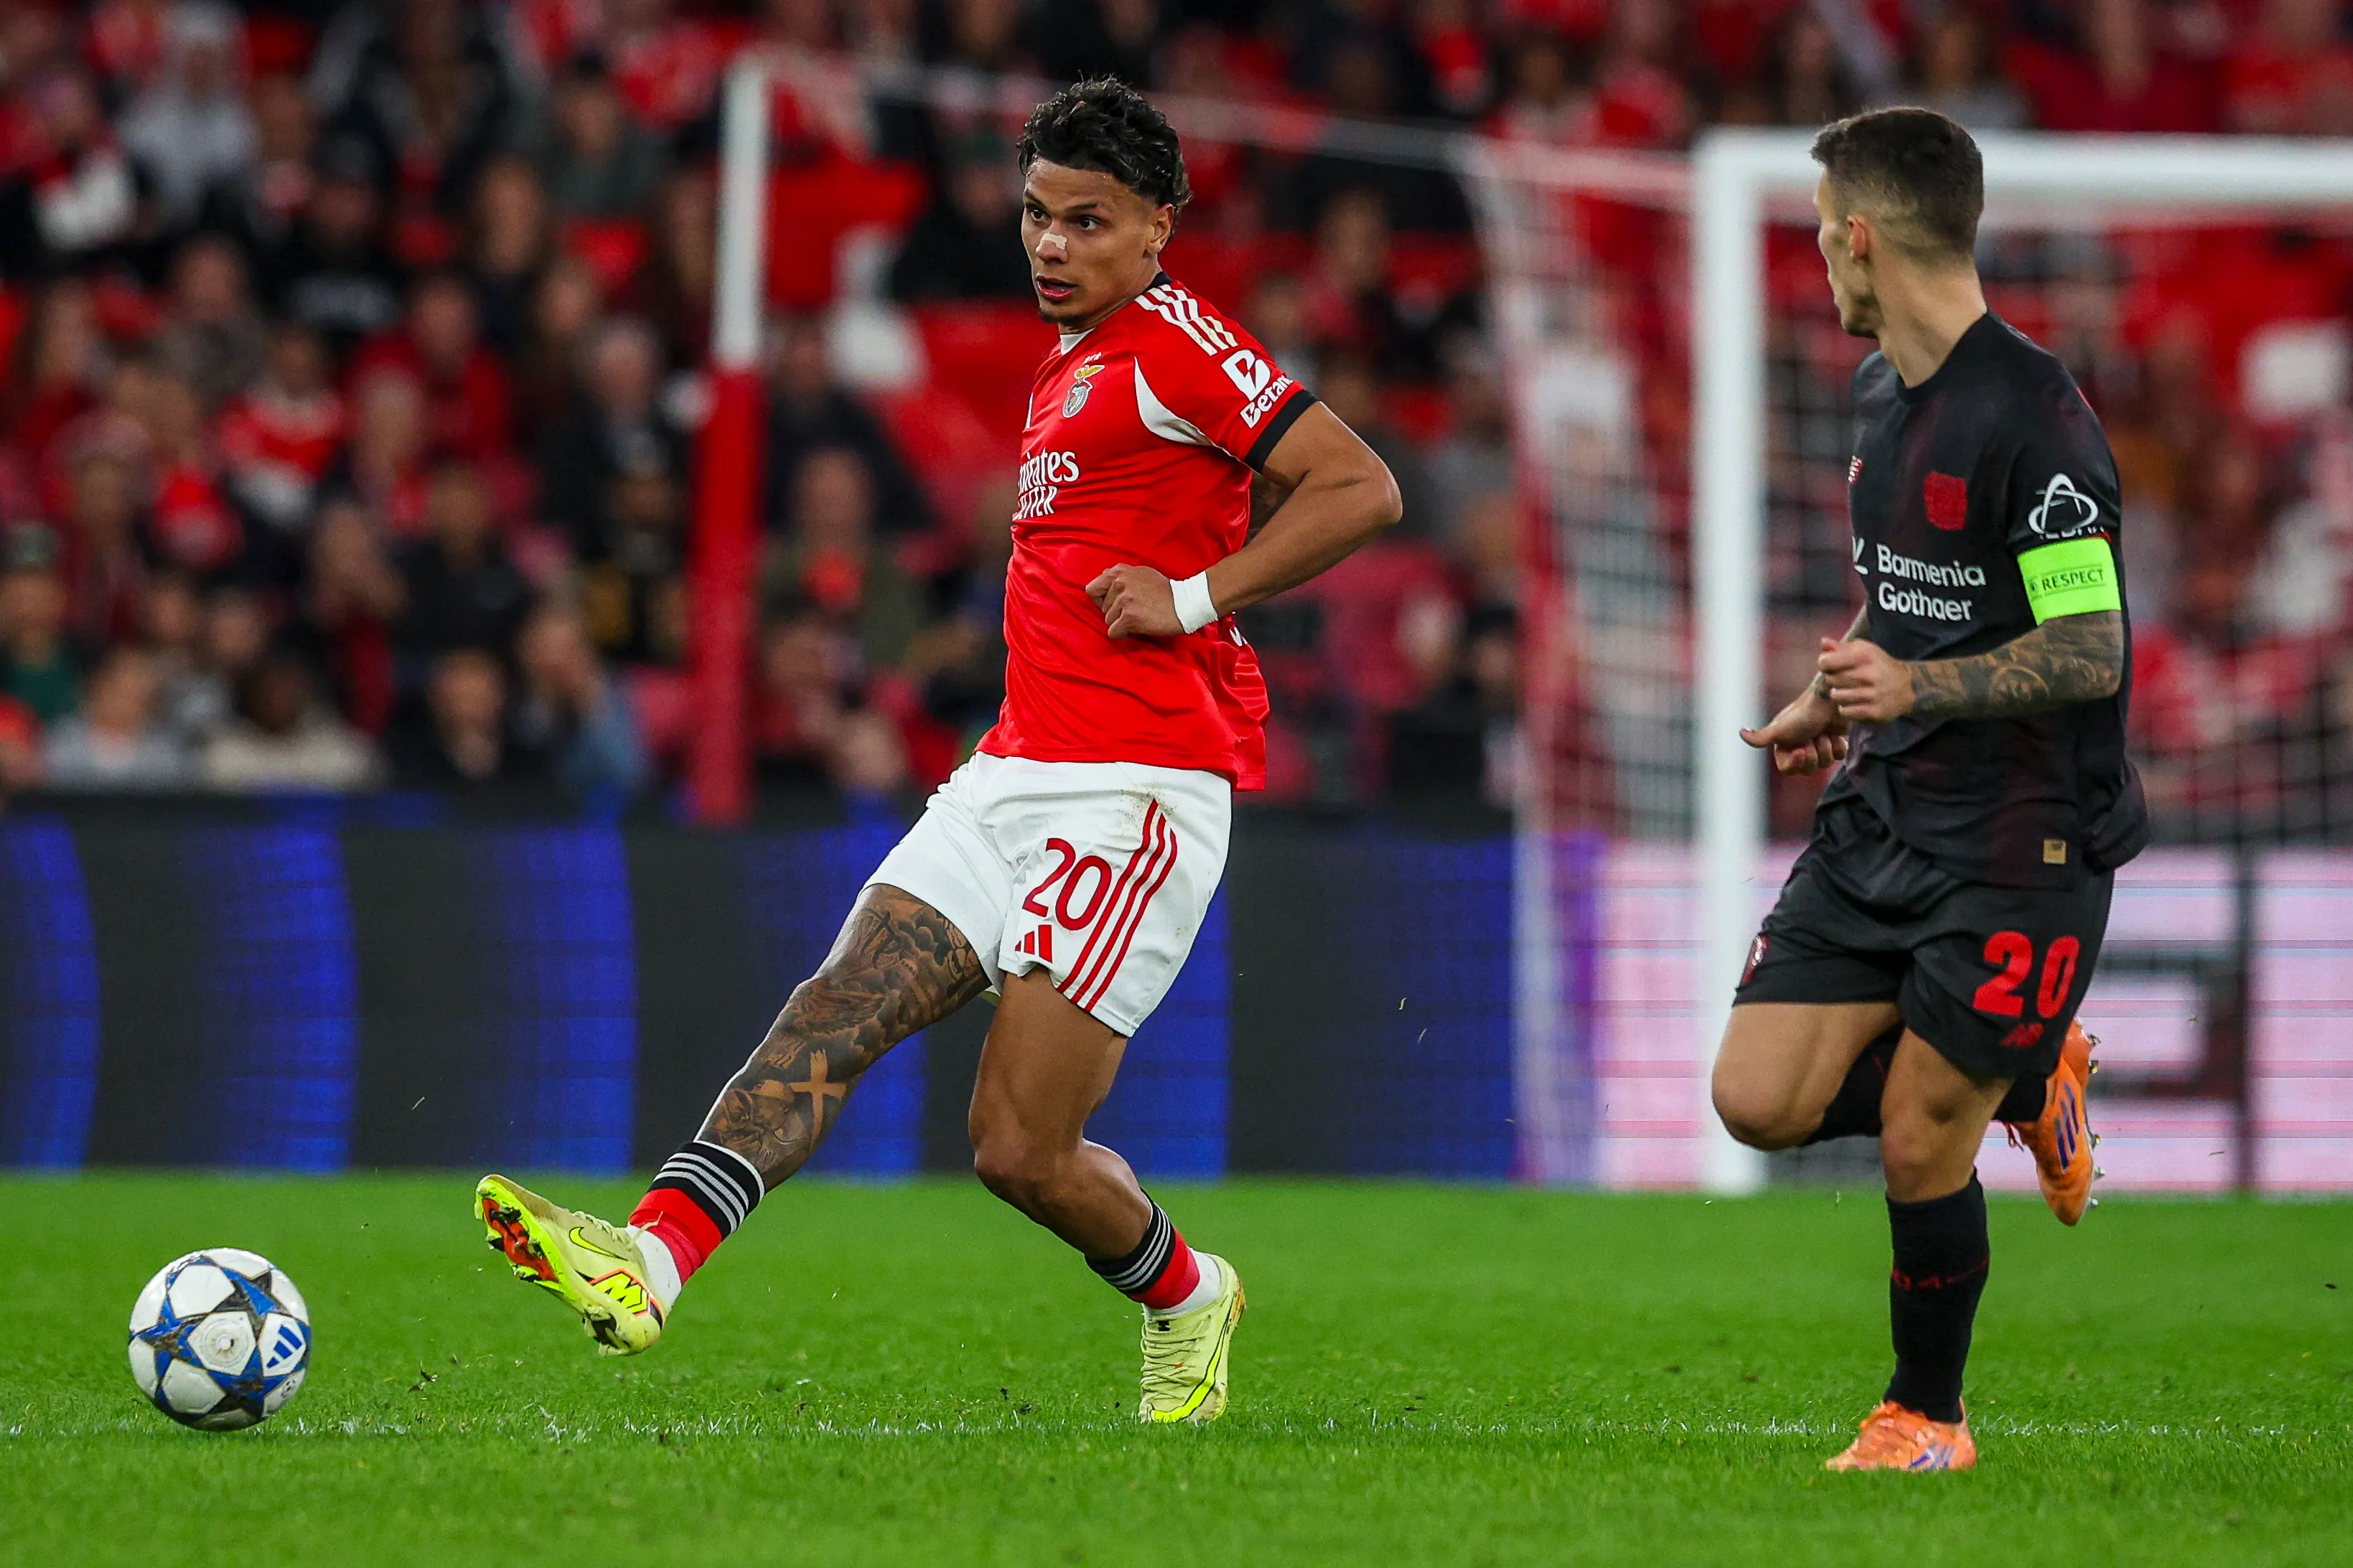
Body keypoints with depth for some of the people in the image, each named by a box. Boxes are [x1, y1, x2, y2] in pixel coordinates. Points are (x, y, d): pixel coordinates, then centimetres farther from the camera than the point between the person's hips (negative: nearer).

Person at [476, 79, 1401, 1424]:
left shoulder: (1174, 341, -7)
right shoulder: (1072, 365, 21)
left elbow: (1362, 489, -14)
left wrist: (1195, 596, -16)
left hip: (1136, 791, -9)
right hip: (1012, 778, 9)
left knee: (1021, 1149, -9)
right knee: (835, 1018, -11)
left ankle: (1187, 1303, 18)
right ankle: (651, 1264, -23)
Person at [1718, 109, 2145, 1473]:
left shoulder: (2032, 416, -18)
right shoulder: (1884, 393, 11)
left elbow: (2091, 654, -20)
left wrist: (1916, 689, -28)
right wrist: (1840, 701, 21)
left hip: (2022, 839, -8)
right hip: (1886, 814, 8)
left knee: (1920, 1144, -6)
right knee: (1761, 1098, -2)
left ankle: (1928, 1416, 16)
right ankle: (2024, 1086, 21)